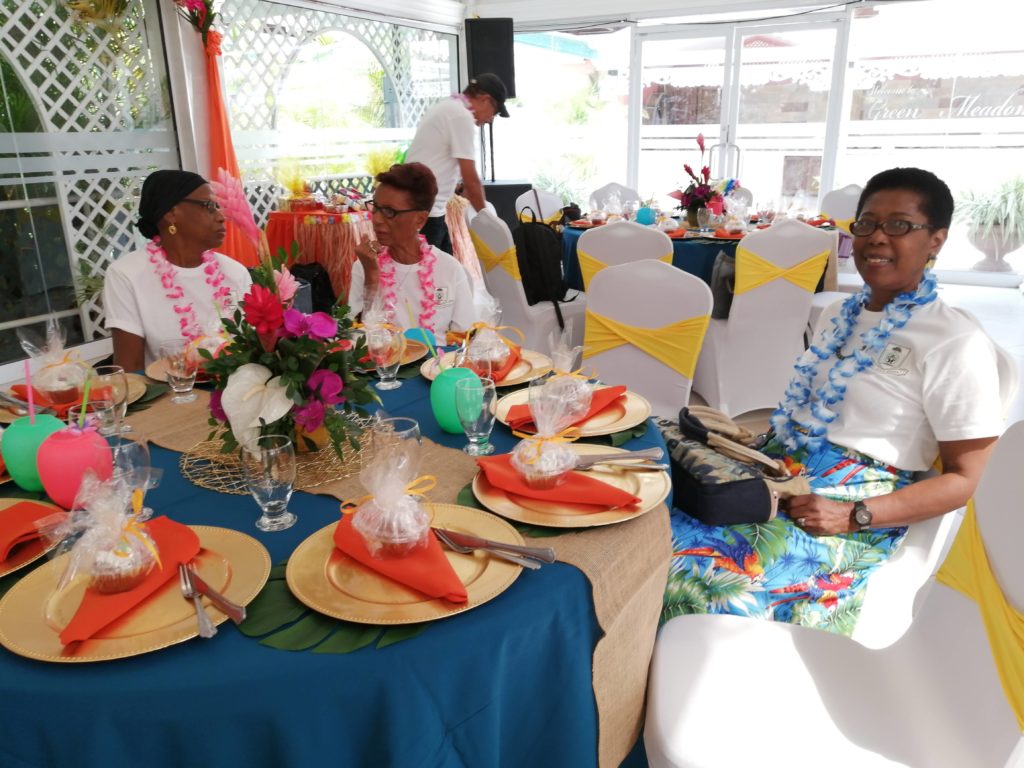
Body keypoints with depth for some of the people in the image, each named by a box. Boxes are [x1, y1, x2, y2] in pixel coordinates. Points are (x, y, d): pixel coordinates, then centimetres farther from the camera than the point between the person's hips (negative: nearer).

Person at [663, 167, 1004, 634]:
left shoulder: (957, 344, -8)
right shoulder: (839, 315, 14)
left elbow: (964, 478, -8)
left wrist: (852, 516, -19)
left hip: (856, 505, -6)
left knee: (697, 573, -29)